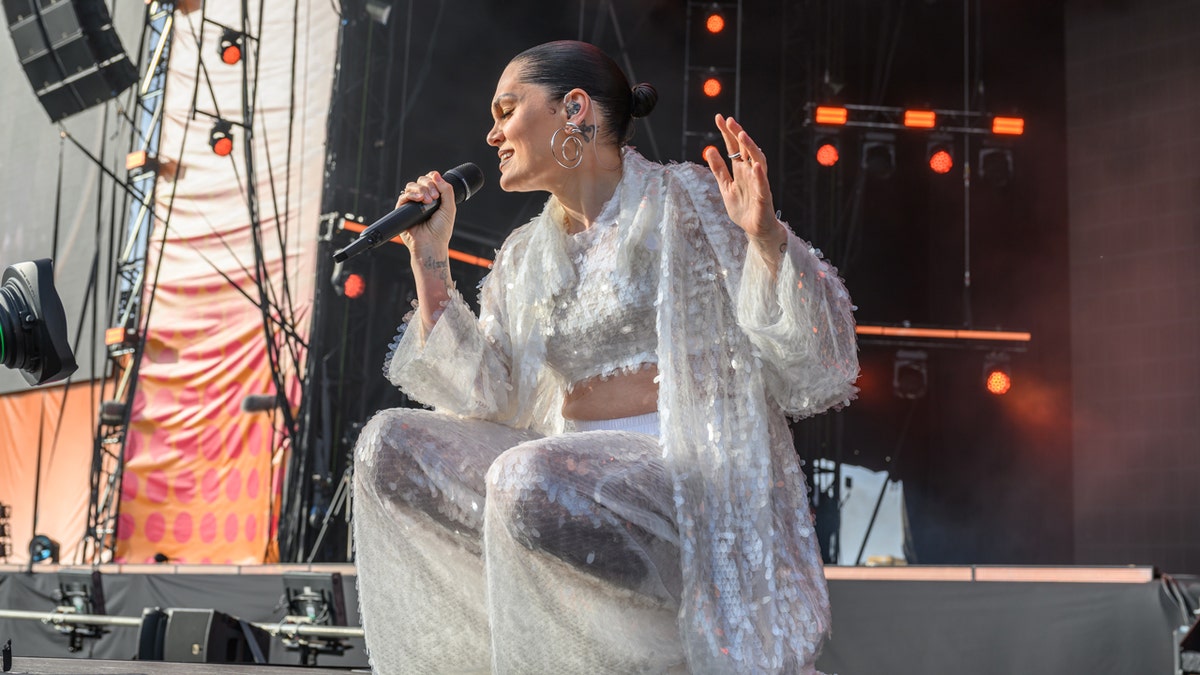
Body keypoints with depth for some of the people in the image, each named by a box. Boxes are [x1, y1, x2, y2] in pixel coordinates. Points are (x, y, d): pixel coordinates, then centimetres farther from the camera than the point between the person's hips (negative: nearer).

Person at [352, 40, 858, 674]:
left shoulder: (685, 199, 1)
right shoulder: (526, 254, 18)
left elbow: (802, 355, -5)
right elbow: (481, 395, 7)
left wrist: (766, 237, -23)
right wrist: (429, 258, 7)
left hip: (684, 471, -6)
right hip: (580, 469, 6)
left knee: (530, 477, -33)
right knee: (389, 445, -8)